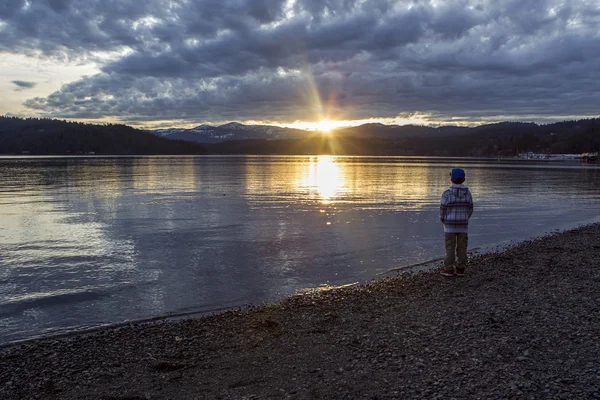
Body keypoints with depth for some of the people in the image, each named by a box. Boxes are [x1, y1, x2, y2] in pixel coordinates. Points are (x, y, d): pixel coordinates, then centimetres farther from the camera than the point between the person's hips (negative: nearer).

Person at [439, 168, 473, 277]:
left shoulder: (447, 193, -13)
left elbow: (443, 209, -9)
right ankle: (460, 270, 12)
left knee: (450, 247, 3)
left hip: (450, 225, -3)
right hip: (463, 224, 3)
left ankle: (449, 269, 5)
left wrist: (443, 220, 8)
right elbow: (470, 209, 4)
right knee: (462, 247, 8)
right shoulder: (467, 193, -1)